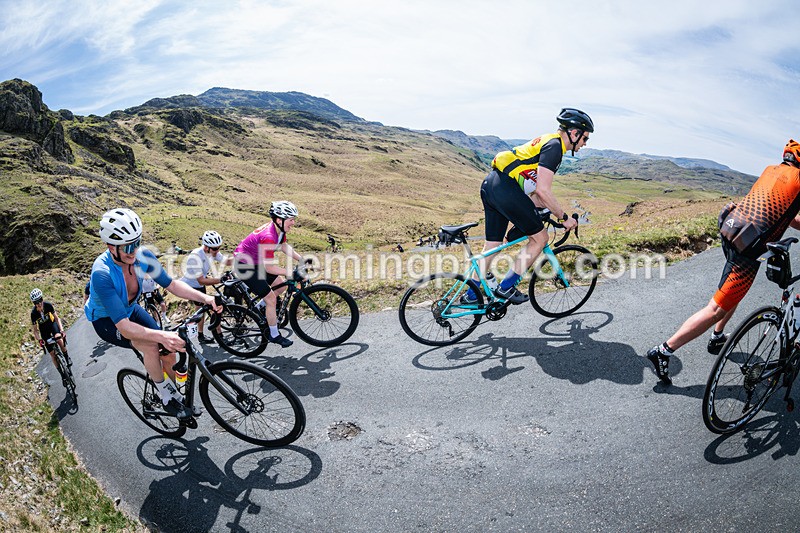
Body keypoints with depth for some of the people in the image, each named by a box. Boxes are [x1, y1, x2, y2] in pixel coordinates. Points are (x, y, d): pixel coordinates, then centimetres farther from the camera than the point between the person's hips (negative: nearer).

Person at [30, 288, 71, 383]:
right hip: (44, 329, 0)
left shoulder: (48, 305, -26)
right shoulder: (33, 313, -26)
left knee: (59, 339, -33)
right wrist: (39, 340, -30)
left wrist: (62, 330, -30)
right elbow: (35, 330, -15)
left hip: (52, 324, 0)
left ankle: (67, 357, -8)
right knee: (52, 353, -3)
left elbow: (57, 318, -18)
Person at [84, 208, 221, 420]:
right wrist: (161, 335, -58)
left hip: (130, 310, 5)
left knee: (168, 351, -6)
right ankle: (165, 394, -8)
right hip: (105, 320, -5)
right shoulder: (102, 273, -39)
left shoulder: (142, 256, -24)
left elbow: (171, 284, -15)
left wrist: (204, 297, -31)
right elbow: (124, 327, -43)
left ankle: (174, 396, 18)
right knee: (150, 345, -30)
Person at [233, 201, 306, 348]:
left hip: (255, 262, 9)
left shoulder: (279, 229, -6)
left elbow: (284, 247, 13)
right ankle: (274, 335, 9)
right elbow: (269, 267, -31)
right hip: (244, 266, -9)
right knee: (271, 299, -7)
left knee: (281, 285, 11)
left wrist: (302, 259, 4)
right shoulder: (268, 237, -33)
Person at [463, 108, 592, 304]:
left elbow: (535, 188, 27)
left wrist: (554, 212, 28)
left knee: (492, 245, 16)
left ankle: (472, 294, 22)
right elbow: (543, 191, -14)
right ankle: (506, 287, 6)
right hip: (505, 188, -10)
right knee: (539, 238, 3)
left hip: (489, 185, 10)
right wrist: (564, 217, -4)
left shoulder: (547, 142, 25)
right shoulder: (555, 146, -6)